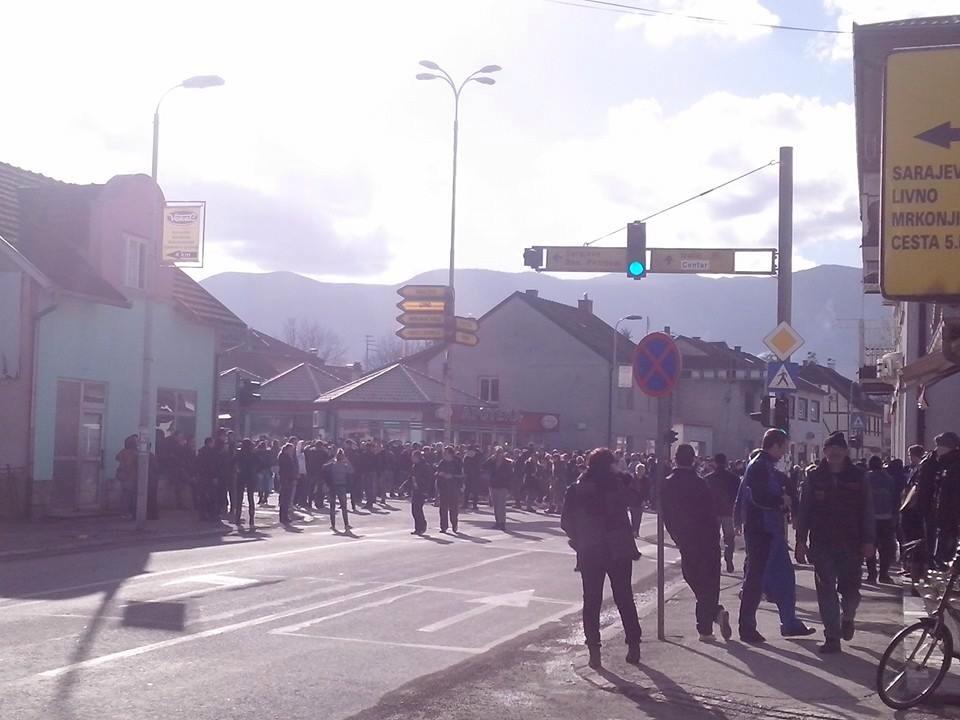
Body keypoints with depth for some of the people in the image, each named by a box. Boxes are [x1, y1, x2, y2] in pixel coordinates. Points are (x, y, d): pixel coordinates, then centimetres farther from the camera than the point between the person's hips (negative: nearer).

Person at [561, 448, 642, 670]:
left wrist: (578, 539, 10)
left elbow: (566, 521, -3)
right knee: (624, 598, 13)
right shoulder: (619, 483, -4)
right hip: (620, 550, 0)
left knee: (591, 601, 6)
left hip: (590, 552, 0)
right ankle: (633, 645, 14)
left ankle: (594, 650, 1)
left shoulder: (578, 489, -3)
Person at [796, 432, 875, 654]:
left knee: (850, 589, 3)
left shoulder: (857, 477, 2)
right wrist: (801, 541, -1)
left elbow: (867, 511, 3)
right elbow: (803, 511, 5)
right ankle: (832, 637, 5)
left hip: (851, 544, 0)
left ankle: (847, 618, 36)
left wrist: (868, 541, -3)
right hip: (822, 544, 1)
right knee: (826, 590, -1)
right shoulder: (814, 477, 3)